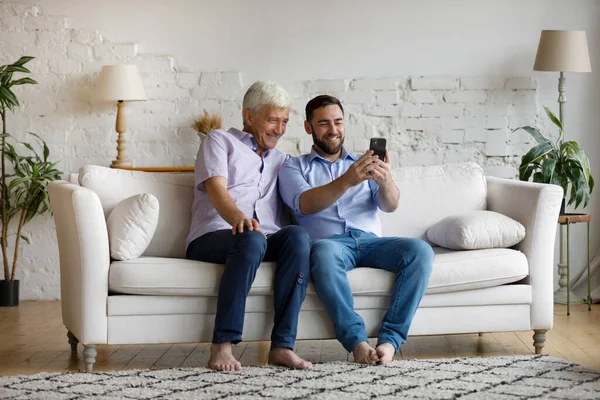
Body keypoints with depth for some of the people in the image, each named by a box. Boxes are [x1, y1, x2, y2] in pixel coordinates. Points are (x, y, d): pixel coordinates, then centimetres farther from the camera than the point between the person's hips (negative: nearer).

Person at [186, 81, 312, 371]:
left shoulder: (281, 160, 31)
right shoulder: (220, 141, 13)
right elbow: (216, 189, -7)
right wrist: (237, 217, -29)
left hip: (267, 239, 4)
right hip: (212, 238, -4)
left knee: (298, 236, -30)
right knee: (251, 239, -39)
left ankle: (282, 345, -33)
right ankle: (222, 347, -37)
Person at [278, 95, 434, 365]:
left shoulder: (363, 163, 25)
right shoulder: (293, 167, 16)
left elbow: (390, 206, 8)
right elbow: (306, 204, -6)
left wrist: (385, 181, -17)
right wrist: (347, 181, -24)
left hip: (370, 241, 3)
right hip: (329, 242, -3)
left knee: (420, 250, -26)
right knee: (324, 251, -40)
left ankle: (390, 339, -28)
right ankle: (356, 341, -37)